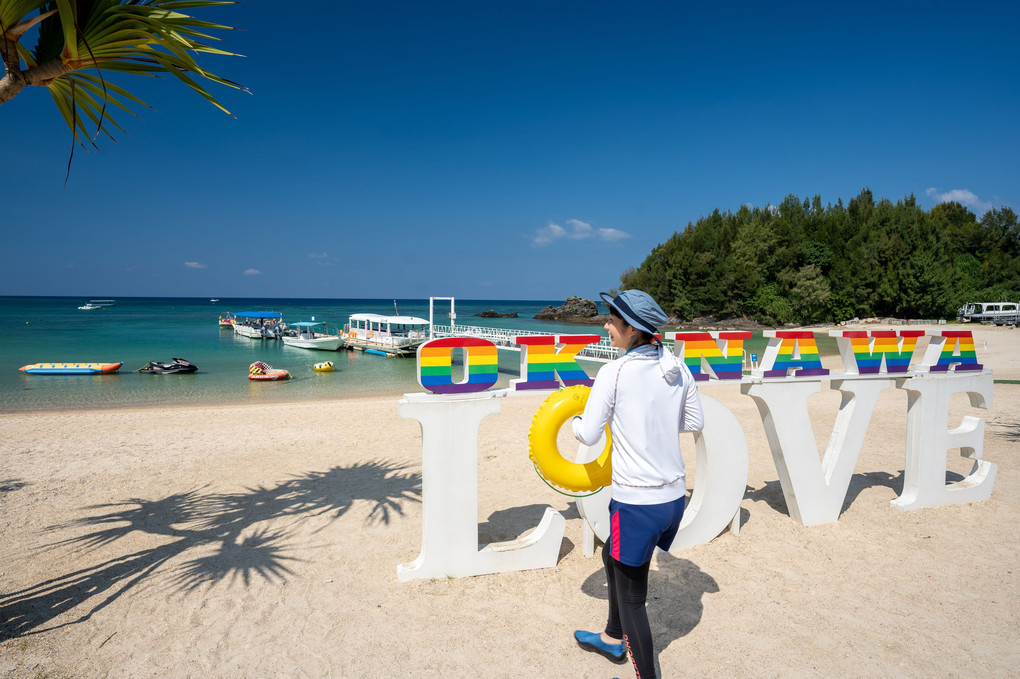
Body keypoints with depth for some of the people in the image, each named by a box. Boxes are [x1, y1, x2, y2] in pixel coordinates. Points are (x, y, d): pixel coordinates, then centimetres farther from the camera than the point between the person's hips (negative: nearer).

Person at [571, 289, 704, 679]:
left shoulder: (614, 373, -18)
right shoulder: (677, 368, 1)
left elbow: (588, 436, -12)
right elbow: (694, 423, 12)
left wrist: (574, 420, 9)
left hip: (638, 501, -8)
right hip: (675, 495, 8)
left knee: (631, 596, 10)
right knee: (613, 556, 30)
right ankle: (613, 640, 49)